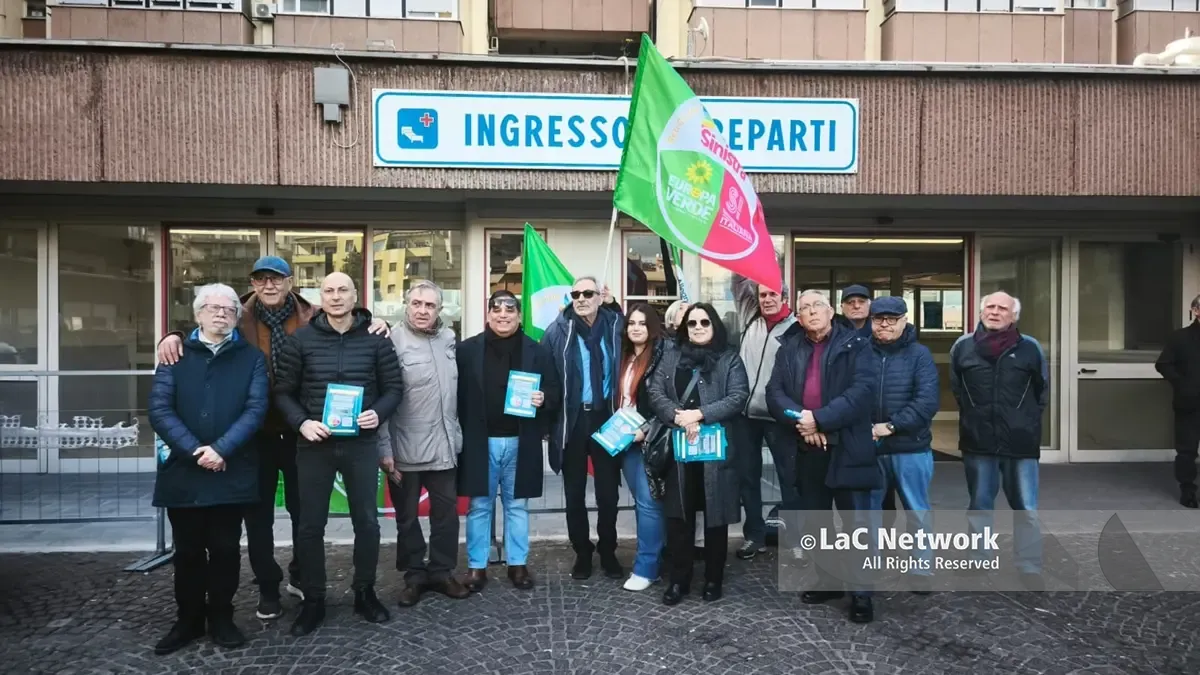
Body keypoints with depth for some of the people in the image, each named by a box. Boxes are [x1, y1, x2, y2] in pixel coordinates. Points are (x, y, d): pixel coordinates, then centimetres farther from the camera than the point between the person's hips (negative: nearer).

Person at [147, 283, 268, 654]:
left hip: (232, 471, -1)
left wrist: (221, 449, -16)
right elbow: (159, 409, -3)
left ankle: (221, 616, 23)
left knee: (225, 548, 7)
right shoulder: (176, 355, 7)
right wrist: (193, 451, -14)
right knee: (188, 550, 11)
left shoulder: (251, 357, 6)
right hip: (182, 470, 1)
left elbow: (255, 408, -4)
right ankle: (189, 619, 26)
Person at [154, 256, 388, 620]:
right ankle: (267, 587, 27)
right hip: (256, 431, 0)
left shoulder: (313, 319, -1)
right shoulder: (238, 319, -1)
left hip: (299, 430, 0)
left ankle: (300, 576, 37)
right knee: (258, 512, 11)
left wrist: (375, 325, -11)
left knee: (304, 507, 15)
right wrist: (173, 336, -18)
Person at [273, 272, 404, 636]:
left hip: (361, 443, 0)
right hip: (315, 445, 0)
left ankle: (365, 593, 27)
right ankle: (313, 600, 23)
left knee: (367, 521, 9)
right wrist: (302, 422, -15)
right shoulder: (299, 340, -1)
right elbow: (283, 391, 1)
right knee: (310, 525, 7)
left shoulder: (376, 339, -1)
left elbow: (394, 386, 3)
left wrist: (378, 413, -16)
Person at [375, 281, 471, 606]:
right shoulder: (392, 342, -11)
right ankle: (414, 575, 27)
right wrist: (384, 449, -16)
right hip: (405, 450, -4)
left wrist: (457, 435, 13)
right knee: (407, 517, 11)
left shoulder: (448, 338, 5)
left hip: (443, 447, 5)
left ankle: (441, 572, 29)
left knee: (446, 513, 13)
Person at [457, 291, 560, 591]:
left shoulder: (537, 352, 2)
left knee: (517, 505, 12)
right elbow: (457, 393, -1)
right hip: (479, 441, -1)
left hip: (520, 442, 1)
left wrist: (544, 399, -15)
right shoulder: (467, 350, 0)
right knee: (479, 506, 9)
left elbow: (555, 391, 6)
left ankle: (518, 564, 23)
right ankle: (476, 566, 20)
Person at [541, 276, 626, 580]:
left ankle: (608, 551, 26)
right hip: (572, 420, 0)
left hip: (606, 417, 0)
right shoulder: (558, 330, -3)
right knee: (574, 492, 10)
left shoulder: (615, 326, -1)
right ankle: (582, 552, 26)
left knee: (608, 491, 10)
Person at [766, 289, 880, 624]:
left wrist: (820, 419, -21)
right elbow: (774, 392, 1)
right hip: (807, 448, 5)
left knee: (856, 522, -1)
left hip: (847, 447, -5)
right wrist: (800, 419, -16)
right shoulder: (789, 349, 11)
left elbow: (861, 391, -14)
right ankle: (829, 582, 31)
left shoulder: (856, 344, -2)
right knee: (817, 520, 15)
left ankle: (861, 594, 11)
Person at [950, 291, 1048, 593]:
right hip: (978, 441, 1)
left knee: (1027, 508, 3)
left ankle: (1030, 567, 16)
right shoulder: (963, 346, 1)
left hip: (1020, 442, -1)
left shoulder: (1030, 348, -2)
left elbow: (1042, 392, 9)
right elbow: (956, 389, 14)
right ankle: (979, 560, 27)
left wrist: (1026, 421, 6)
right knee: (979, 505, 13)